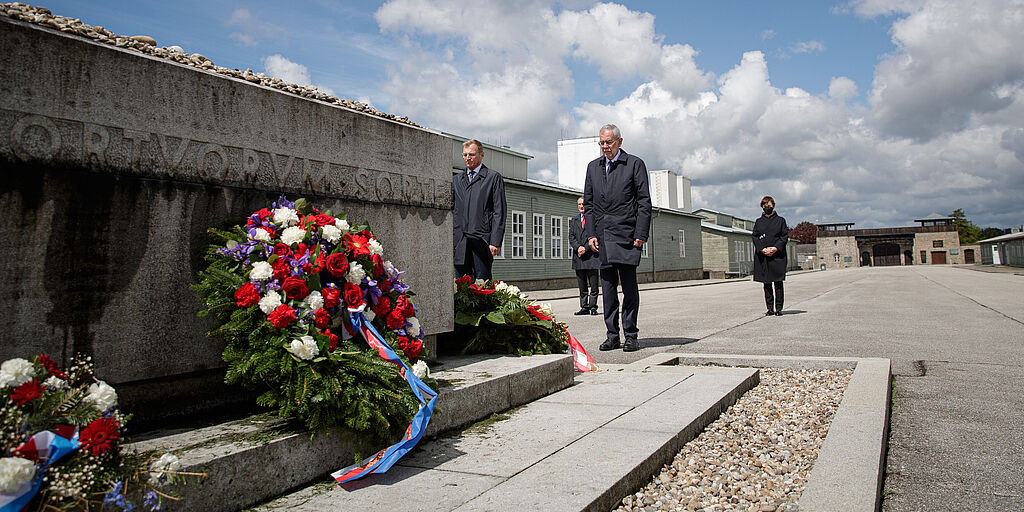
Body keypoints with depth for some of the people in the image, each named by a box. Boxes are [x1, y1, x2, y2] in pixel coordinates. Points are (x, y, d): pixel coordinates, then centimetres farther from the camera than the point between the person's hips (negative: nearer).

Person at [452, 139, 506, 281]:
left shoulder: (493, 177, 5)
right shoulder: (456, 180, 19)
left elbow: (499, 212, -1)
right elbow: (451, 209, 17)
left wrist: (495, 242, -10)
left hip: (482, 241, -4)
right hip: (459, 242, 4)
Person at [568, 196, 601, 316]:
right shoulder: (574, 220, 19)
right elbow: (571, 237, 10)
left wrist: (585, 248, -12)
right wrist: (578, 247, -9)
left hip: (591, 255, -4)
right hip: (578, 256, 4)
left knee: (593, 285, -2)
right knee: (582, 285, 6)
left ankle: (593, 307, 4)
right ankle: (584, 307, 11)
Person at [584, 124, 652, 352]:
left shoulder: (635, 164, 3)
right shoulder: (593, 167, 16)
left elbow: (644, 203, -1)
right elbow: (588, 203, 16)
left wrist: (641, 235, -9)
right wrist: (590, 234, 6)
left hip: (626, 234, -4)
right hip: (602, 237, 4)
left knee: (629, 286, -3)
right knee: (608, 287, 5)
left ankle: (631, 335, 6)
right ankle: (612, 335, 12)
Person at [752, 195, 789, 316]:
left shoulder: (780, 220, 8)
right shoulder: (758, 221, 13)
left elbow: (785, 236, 2)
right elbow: (755, 237, 6)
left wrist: (776, 248, -13)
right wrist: (762, 249, -10)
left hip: (777, 254, -2)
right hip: (762, 256, 2)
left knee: (778, 282, -4)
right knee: (766, 283, 3)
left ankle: (779, 308, 2)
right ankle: (770, 308, 8)